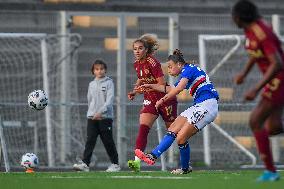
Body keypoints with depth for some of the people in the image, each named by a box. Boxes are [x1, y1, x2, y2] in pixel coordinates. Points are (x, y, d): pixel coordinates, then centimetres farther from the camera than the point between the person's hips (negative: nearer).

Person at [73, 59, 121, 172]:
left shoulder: (109, 83, -2)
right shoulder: (91, 84, 14)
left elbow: (110, 100, -13)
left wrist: (100, 112, -23)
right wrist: (91, 113, 14)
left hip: (105, 117, -4)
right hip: (92, 117, 4)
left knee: (108, 141, 1)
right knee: (90, 141, -7)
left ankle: (115, 164, 13)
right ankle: (85, 164, -14)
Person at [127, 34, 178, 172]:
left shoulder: (152, 62, -19)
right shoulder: (137, 64, 4)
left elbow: (162, 84, -22)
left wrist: (145, 88, -30)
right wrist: (134, 91, 5)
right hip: (150, 100, 6)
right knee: (143, 129, -14)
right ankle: (137, 162, -25)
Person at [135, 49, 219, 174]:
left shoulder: (188, 69, -6)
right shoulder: (185, 74, 23)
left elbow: (178, 89, -23)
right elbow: (171, 89, 39)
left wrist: (162, 100, -19)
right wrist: (151, 86, 41)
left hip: (207, 105, -10)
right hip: (199, 106, 10)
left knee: (181, 138, -11)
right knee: (172, 130, 4)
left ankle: (185, 168, 5)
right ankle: (153, 156, 0)